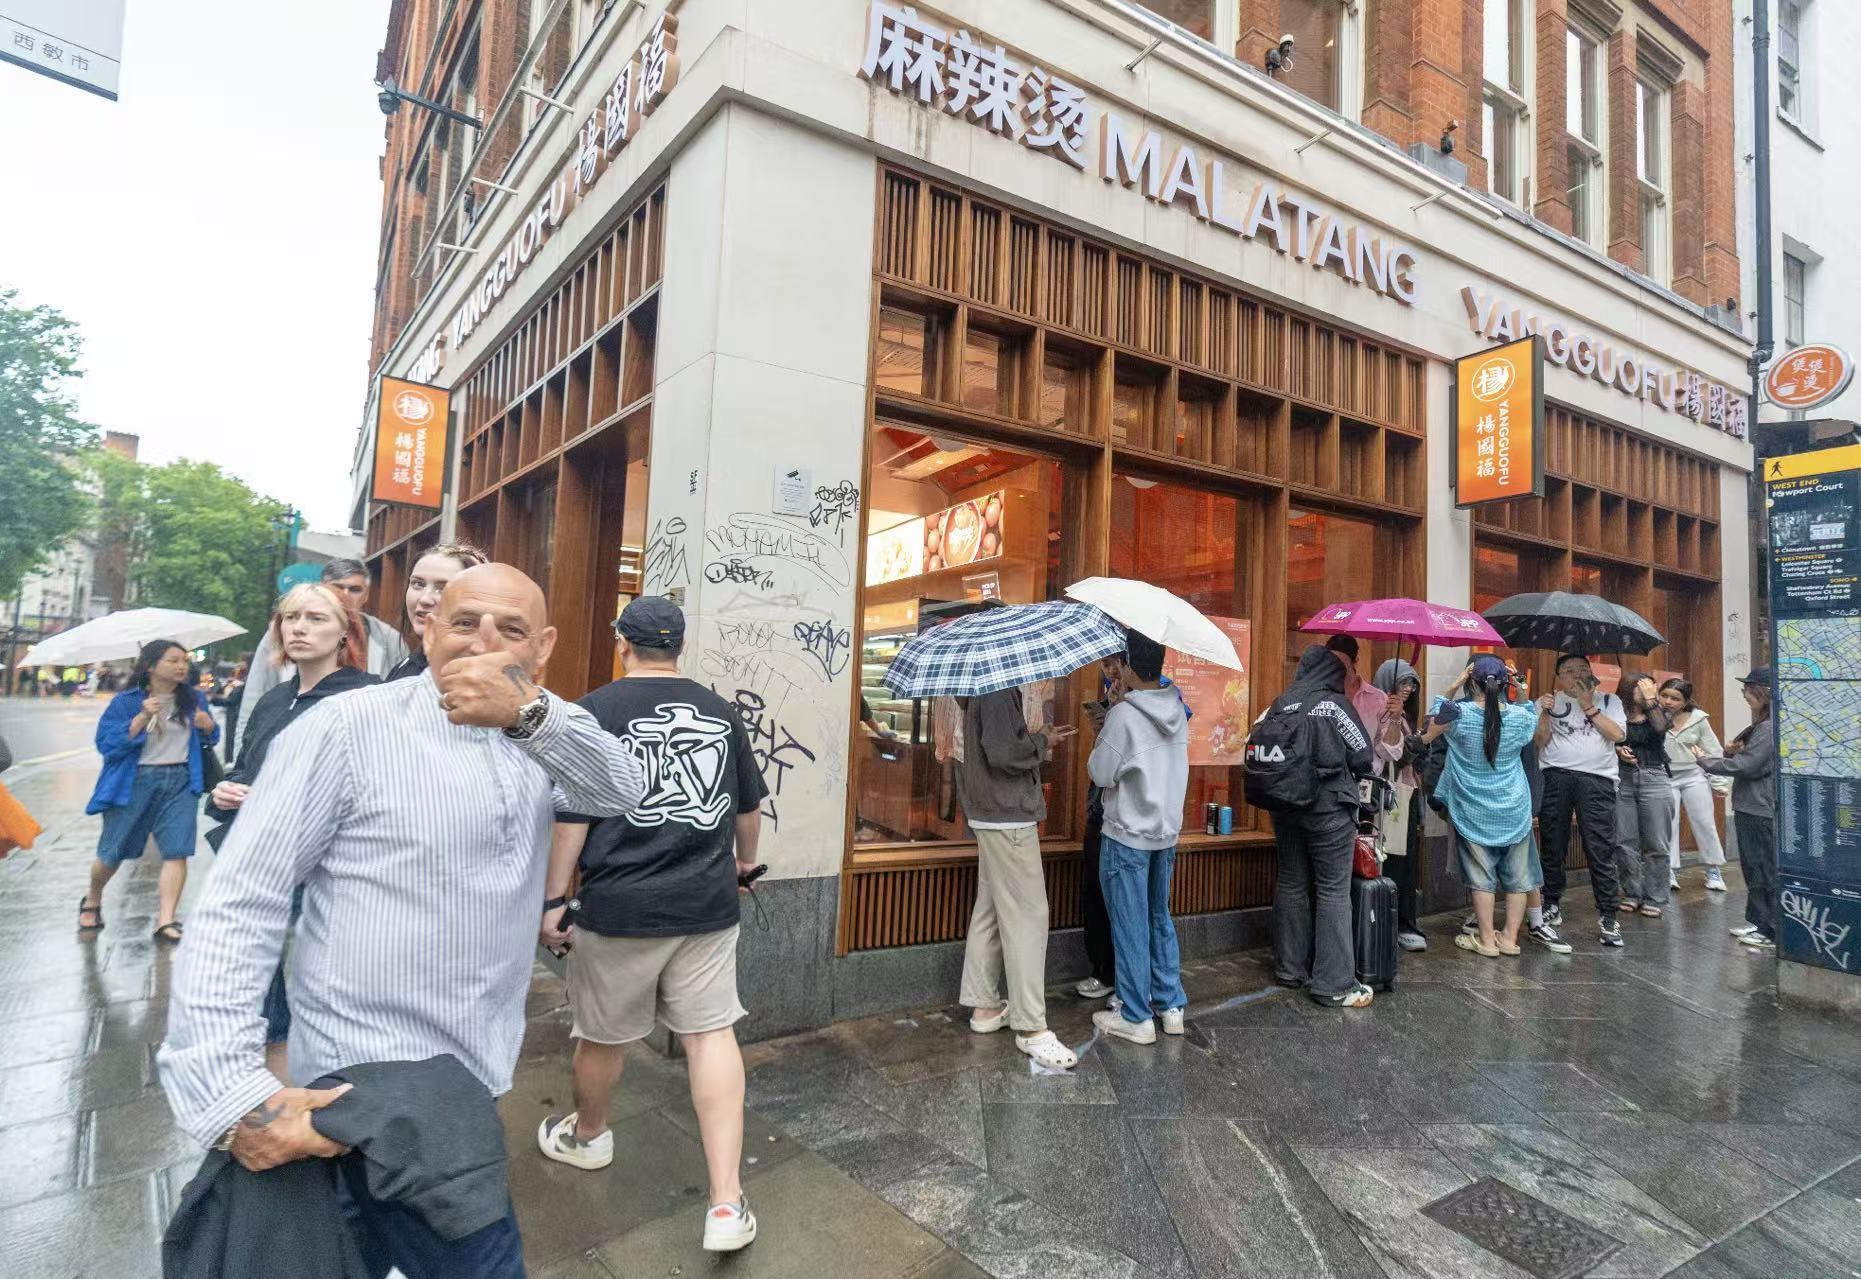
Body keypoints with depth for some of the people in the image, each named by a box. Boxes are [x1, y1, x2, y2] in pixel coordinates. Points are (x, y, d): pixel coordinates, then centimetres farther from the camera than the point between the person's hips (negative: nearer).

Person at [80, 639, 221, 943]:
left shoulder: (191, 699, 6)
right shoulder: (126, 701, -4)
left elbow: (209, 739, 16)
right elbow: (105, 743, -10)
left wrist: (208, 725, -7)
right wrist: (141, 719, -22)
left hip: (180, 782, 2)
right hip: (135, 782, -2)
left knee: (176, 851, -8)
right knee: (112, 852, 9)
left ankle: (165, 920, -4)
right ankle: (92, 901, 39)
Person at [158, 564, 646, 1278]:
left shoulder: (534, 739, 0)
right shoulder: (346, 729, -15)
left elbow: (621, 791, -19)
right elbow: (239, 907, -15)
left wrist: (529, 711, -36)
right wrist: (231, 1091, -23)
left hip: (475, 1077, 6)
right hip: (377, 1082, -6)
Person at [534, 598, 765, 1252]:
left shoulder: (594, 711, -8)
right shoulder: (720, 712, 6)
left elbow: (571, 814, -9)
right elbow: (750, 805, 15)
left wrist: (554, 899, 0)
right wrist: (744, 857, 33)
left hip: (619, 905, -3)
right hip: (708, 904, 3)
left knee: (602, 1033, 19)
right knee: (712, 1033, 6)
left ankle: (587, 1136, 45)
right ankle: (726, 1201, 5)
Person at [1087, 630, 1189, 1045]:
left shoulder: (1124, 715, -21)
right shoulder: (1177, 709, 2)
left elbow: (1100, 773, -15)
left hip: (1127, 836, -7)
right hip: (1167, 830, 7)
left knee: (1130, 927, 4)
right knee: (1161, 920, 20)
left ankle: (1136, 1017, 14)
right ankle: (1171, 1006, 28)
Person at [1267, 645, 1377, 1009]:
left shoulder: (1280, 705, 2)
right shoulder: (1336, 705, -11)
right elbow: (1364, 757, -5)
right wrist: (1346, 775, 16)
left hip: (1286, 807, 5)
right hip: (1329, 808, -5)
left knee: (1291, 884, 14)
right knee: (1333, 891, 1)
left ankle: (1290, 969, 25)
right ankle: (1334, 985, 4)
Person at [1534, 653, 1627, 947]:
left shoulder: (1608, 700, 15)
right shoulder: (1551, 702, 13)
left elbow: (1618, 734, -1)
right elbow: (1540, 742, 4)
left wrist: (1588, 706, -2)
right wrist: (1544, 713, -9)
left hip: (1596, 779, -1)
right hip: (1555, 777, 1)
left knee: (1601, 849, -6)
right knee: (1553, 846, 7)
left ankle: (1607, 917, 1)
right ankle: (1552, 905, 20)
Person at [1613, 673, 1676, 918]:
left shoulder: (1659, 713, 6)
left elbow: (1659, 729, -16)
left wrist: (1650, 698, -9)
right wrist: (1618, 751, -11)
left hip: (1654, 780, 0)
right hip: (1623, 780, 0)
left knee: (1656, 844, 2)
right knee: (1624, 842, 1)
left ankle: (1654, 899, 11)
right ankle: (1632, 894, 15)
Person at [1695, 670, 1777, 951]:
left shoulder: (1769, 728, -18)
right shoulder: (1759, 726, 14)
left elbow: (1746, 767, -21)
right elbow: (1744, 760, 19)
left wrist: (1705, 760, -10)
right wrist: (1731, 752, -2)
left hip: (1760, 810, -10)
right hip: (1751, 808, 10)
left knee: (1765, 870, -2)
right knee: (1753, 867, 16)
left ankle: (1772, 932, 5)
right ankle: (1758, 921, 25)